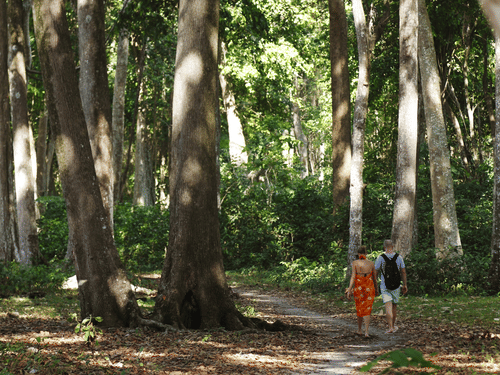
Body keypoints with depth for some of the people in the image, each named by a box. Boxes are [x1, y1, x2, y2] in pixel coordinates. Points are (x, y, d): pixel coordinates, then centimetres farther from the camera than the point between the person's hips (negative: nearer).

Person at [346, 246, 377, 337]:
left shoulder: (355, 263, -6)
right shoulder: (371, 263, 0)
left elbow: (353, 277, -13)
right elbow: (374, 278, 8)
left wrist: (349, 290, -13)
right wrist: (376, 289, 23)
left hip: (358, 288, 0)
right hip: (369, 288, 0)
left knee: (359, 309, 18)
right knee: (367, 310, 1)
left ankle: (359, 330, 29)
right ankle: (366, 332, -13)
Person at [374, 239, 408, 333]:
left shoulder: (380, 258, -8)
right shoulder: (399, 257, -1)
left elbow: (375, 272, -4)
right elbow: (403, 272, 4)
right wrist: (405, 285, 12)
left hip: (385, 286, -2)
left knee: (388, 306, -7)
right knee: (394, 306, 17)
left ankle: (391, 327, -18)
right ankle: (393, 325, 30)